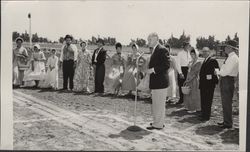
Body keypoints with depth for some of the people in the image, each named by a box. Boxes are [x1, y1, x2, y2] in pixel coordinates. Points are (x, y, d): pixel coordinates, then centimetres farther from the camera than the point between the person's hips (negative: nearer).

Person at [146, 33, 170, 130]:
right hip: (156, 82, 10)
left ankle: (158, 125, 7)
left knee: (159, 104, -2)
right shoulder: (155, 50, 17)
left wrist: (153, 69, -22)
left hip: (160, 82, -10)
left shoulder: (162, 50, -14)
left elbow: (166, 65, -21)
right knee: (156, 104, 19)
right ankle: (157, 121, 30)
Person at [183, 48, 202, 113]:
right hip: (189, 79, 8)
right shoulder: (191, 62, 12)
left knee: (194, 93, -1)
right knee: (188, 93, 12)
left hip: (194, 79, -8)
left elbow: (195, 72, -16)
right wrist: (186, 80, 9)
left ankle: (194, 108, 8)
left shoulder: (198, 62, -13)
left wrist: (189, 80, -16)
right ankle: (190, 107, 23)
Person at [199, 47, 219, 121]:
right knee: (203, 100, 15)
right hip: (203, 84, 9)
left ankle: (206, 116, 6)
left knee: (207, 100, -2)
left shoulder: (213, 60, -12)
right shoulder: (204, 61, 16)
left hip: (209, 84, -9)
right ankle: (203, 114, 26)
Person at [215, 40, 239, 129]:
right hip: (225, 81, 10)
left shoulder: (233, 58, -16)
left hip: (228, 81, -10)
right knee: (225, 103, 17)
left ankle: (228, 123, 4)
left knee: (227, 103, -4)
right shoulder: (230, 57, 16)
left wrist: (218, 72, -7)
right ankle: (226, 121, 28)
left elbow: (226, 71, -22)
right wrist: (219, 72, 6)